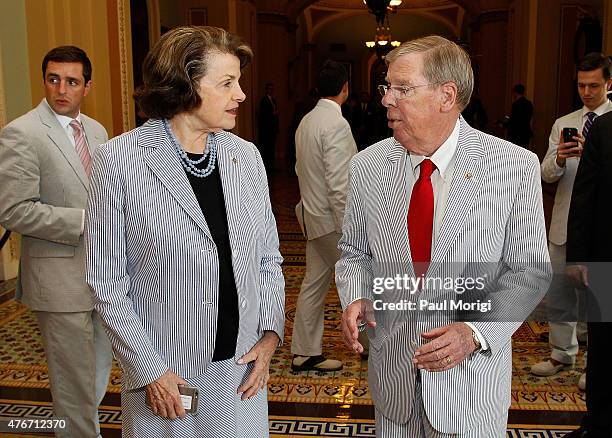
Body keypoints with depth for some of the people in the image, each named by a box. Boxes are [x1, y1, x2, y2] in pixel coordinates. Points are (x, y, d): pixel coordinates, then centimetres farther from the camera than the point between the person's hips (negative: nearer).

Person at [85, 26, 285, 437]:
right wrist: (150, 371, -10)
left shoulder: (246, 156, 2)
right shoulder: (119, 160, -11)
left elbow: (269, 257, 8)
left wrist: (270, 334, -1)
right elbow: (108, 282, -9)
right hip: (165, 375, -3)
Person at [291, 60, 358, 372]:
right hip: (332, 218, -9)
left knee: (314, 284, 13)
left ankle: (305, 353, 21)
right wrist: (349, 232, -20)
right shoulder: (337, 124, -19)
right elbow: (339, 185, -23)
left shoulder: (306, 121, 10)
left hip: (312, 215, 9)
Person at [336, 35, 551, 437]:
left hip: (471, 373, -2)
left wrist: (475, 333, -21)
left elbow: (530, 270, -8)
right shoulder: (367, 166, -3)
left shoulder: (516, 167, -12)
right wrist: (354, 298, -11)